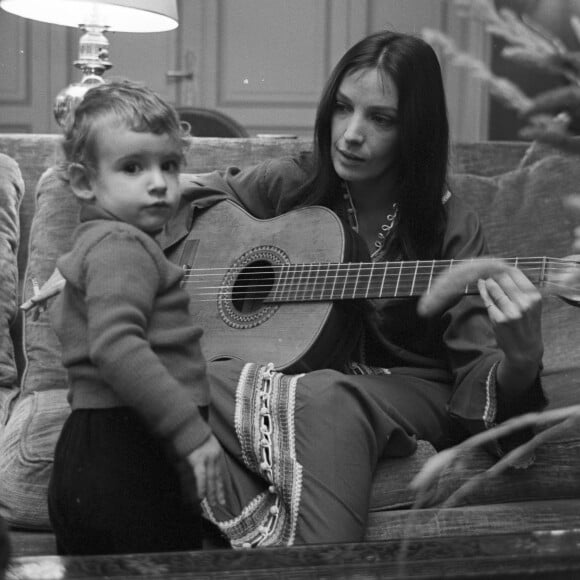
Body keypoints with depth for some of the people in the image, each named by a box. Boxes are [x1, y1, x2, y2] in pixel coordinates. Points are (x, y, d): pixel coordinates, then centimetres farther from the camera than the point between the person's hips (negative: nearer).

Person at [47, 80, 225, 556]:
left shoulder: (93, 244, 21)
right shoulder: (124, 246, -13)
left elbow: (63, 316, 36)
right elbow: (116, 345, -27)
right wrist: (192, 431, -28)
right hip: (132, 456, -11)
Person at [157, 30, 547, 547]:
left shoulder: (447, 227, -7)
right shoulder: (296, 184, 3)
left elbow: (474, 368, -13)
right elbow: (197, 191, 21)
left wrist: (519, 358, -36)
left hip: (404, 391, -3)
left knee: (334, 401, -39)